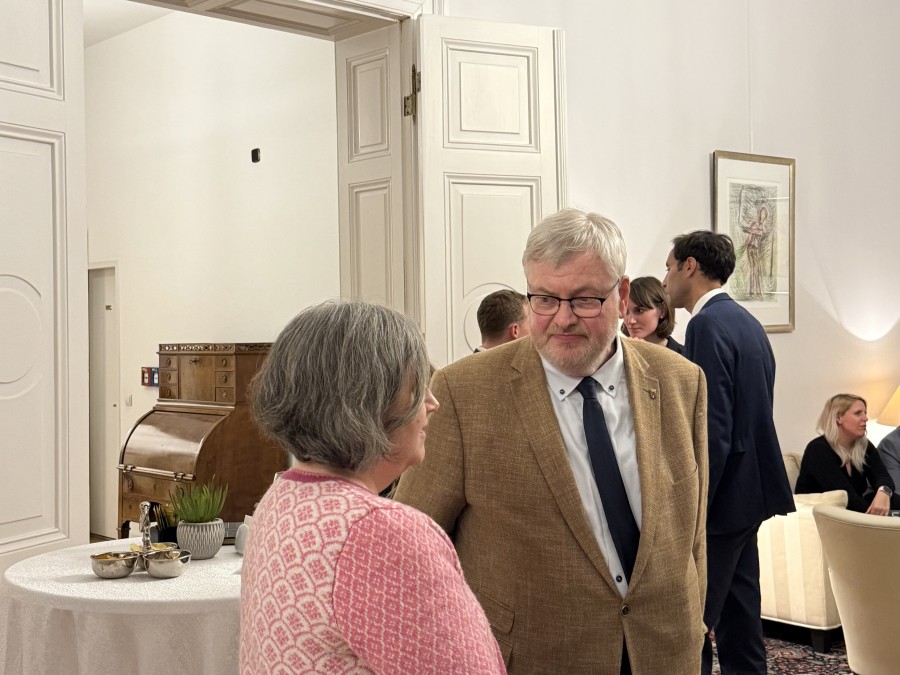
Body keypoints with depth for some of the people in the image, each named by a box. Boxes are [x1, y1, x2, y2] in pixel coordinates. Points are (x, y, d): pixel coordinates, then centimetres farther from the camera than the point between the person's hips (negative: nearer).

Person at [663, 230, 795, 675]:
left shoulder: (708, 324, -16)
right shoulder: (744, 320, 13)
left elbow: (713, 427, -22)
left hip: (723, 495, -10)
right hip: (748, 488, 10)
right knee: (738, 614, 17)